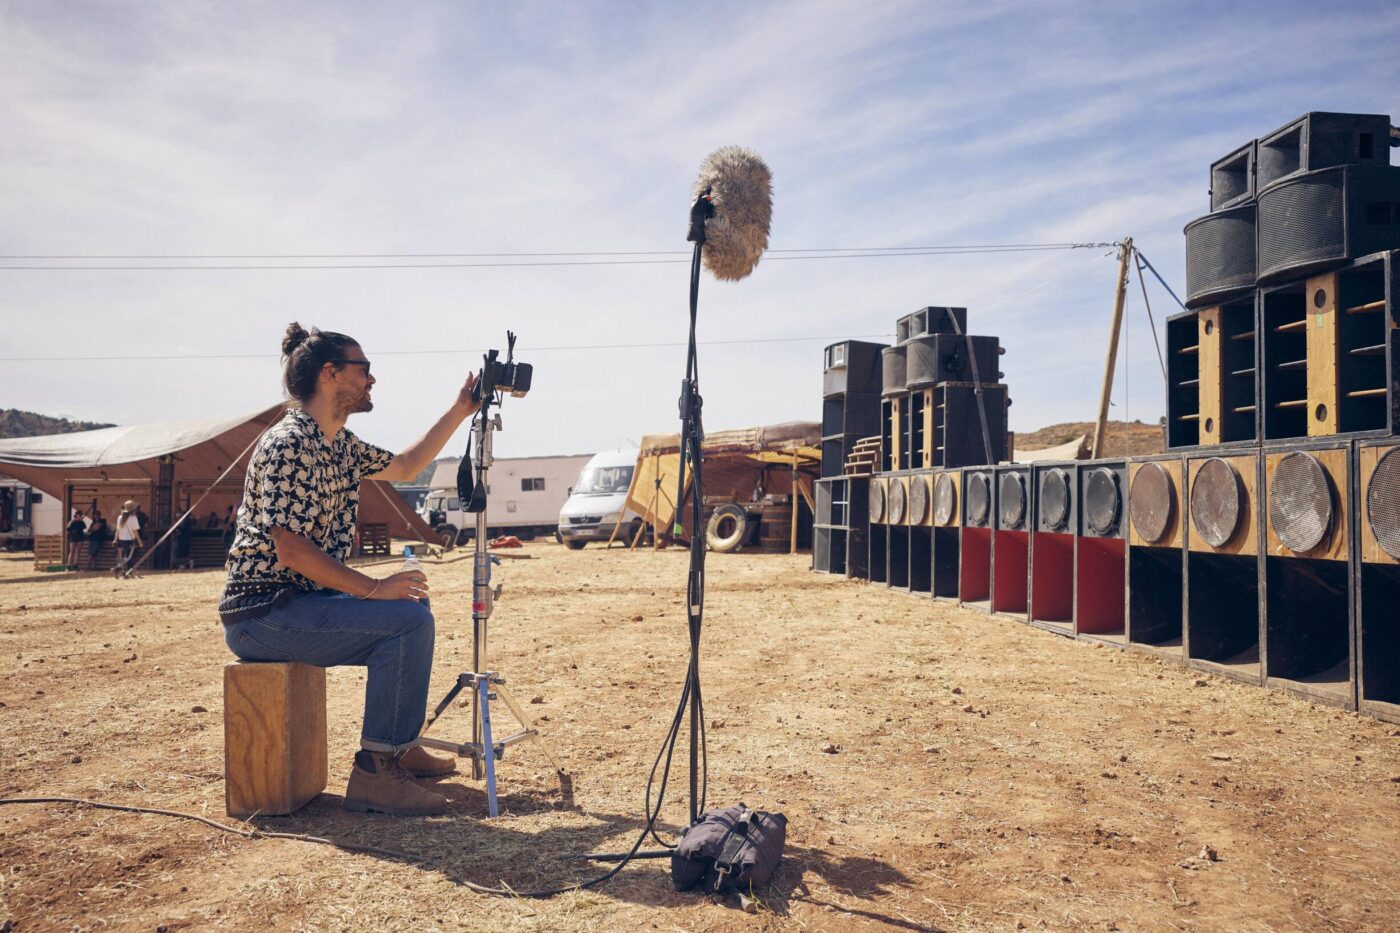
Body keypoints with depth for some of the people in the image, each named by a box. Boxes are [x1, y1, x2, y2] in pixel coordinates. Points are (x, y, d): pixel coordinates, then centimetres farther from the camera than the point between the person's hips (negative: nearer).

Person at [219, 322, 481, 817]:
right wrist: (374, 588, -26)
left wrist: (459, 413, 22)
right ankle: (375, 771, -17)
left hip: (304, 599, 11)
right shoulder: (288, 445, -19)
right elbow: (292, 550, -25)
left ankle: (399, 745, 27)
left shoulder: (338, 443, 11)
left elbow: (402, 466, 25)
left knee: (414, 610, 20)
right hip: (262, 614, -11)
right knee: (407, 620, -24)